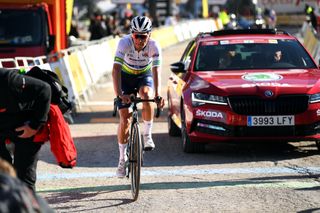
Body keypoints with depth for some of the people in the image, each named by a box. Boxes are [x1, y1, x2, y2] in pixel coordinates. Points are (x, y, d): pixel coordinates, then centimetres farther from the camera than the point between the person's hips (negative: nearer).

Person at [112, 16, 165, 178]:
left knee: (146, 94, -35)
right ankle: (122, 158, 6)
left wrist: (157, 94, -49)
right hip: (126, 76, 0)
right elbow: (116, 69, -38)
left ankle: (147, 135, -17)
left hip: (144, 76, 0)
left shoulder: (153, 46, -27)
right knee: (125, 119, -8)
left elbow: (156, 71, -34)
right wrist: (119, 94, -51)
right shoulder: (124, 43, -30)